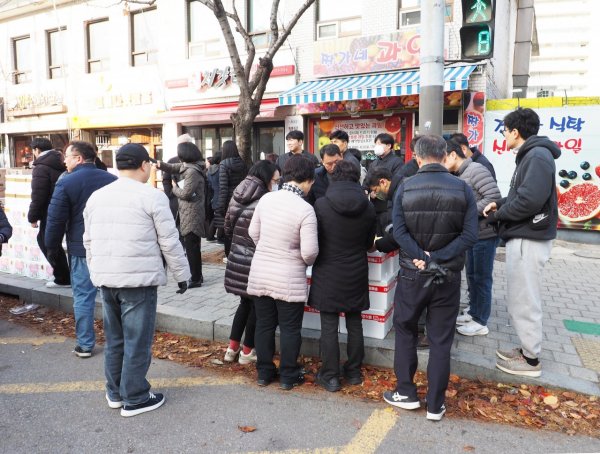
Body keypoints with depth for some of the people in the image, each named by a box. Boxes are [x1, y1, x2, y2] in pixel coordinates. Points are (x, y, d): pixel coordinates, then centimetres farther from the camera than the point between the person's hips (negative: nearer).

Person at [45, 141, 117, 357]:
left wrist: (52, 246, 7)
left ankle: (85, 344, 12)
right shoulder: (112, 179, 4)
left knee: (83, 296, 6)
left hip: (81, 248, -4)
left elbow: (56, 219, -8)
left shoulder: (66, 183, -9)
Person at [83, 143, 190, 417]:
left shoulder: (97, 196, 10)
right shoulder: (152, 197, -10)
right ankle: (135, 398, 15)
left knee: (114, 339, 18)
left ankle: (115, 393, 31)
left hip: (106, 279, 7)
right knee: (137, 342, 4)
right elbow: (170, 243, -8)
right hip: (138, 280, -7)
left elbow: (89, 241, 16)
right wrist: (182, 275, 3)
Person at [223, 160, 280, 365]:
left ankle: (232, 347, 27)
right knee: (257, 306, 12)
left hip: (237, 259, 7)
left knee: (245, 302, 23)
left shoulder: (237, 197, 5)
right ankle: (247, 351, 24)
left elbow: (228, 228, 12)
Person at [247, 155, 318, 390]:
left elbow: (253, 232, 8)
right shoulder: (305, 209, -19)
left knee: (264, 325, 17)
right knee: (290, 329, 12)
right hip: (289, 278, -5)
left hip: (260, 273, 5)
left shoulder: (266, 198, -3)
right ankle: (288, 376, 25)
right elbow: (309, 252, -19)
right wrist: (306, 263, 3)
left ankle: (264, 372, 30)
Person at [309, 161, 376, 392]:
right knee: (354, 323, 15)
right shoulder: (368, 207, -5)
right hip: (356, 275, 3)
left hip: (328, 275, -3)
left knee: (329, 326, 6)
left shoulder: (321, 205, -13)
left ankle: (330, 376, 15)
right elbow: (369, 243, 6)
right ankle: (354, 372, 28)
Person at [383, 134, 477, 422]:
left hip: (412, 275, -1)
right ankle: (435, 405, 20)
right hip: (448, 277, 1)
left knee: (405, 331, 18)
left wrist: (421, 258, -16)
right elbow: (469, 235, -13)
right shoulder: (463, 189, -5)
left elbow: (399, 231, -16)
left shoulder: (405, 188, -7)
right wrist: (437, 259, -15)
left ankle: (406, 393, 26)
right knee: (440, 340, 11)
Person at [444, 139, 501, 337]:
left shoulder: (476, 169, -16)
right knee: (471, 275, 18)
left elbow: (494, 197, -25)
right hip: (472, 233, 9)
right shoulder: (459, 176, 11)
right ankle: (473, 312, 33)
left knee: (482, 277, 2)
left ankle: (480, 322, 14)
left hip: (485, 233, -9)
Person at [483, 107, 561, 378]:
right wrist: (500, 204, 2)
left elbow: (530, 200, -26)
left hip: (528, 239, -10)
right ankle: (526, 349, 30)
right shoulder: (530, 155, 15)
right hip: (523, 236, 10)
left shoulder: (537, 156, -16)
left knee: (524, 301, 0)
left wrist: (497, 215, -13)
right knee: (520, 299, 17)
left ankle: (531, 360, 13)